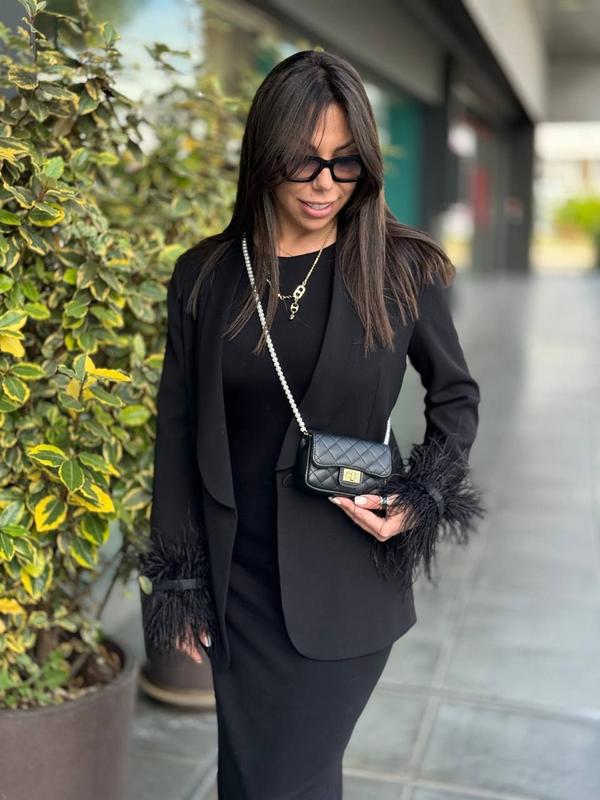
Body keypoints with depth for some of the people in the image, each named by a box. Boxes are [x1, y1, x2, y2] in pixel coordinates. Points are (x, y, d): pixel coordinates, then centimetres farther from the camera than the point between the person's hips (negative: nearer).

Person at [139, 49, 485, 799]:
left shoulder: (402, 269, -5)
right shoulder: (204, 275, -1)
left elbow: (457, 395, 8)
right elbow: (178, 432, 2)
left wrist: (421, 501, -7)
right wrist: (178, 582, 3)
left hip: (346, 583, -2)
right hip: (236, 580, 2)